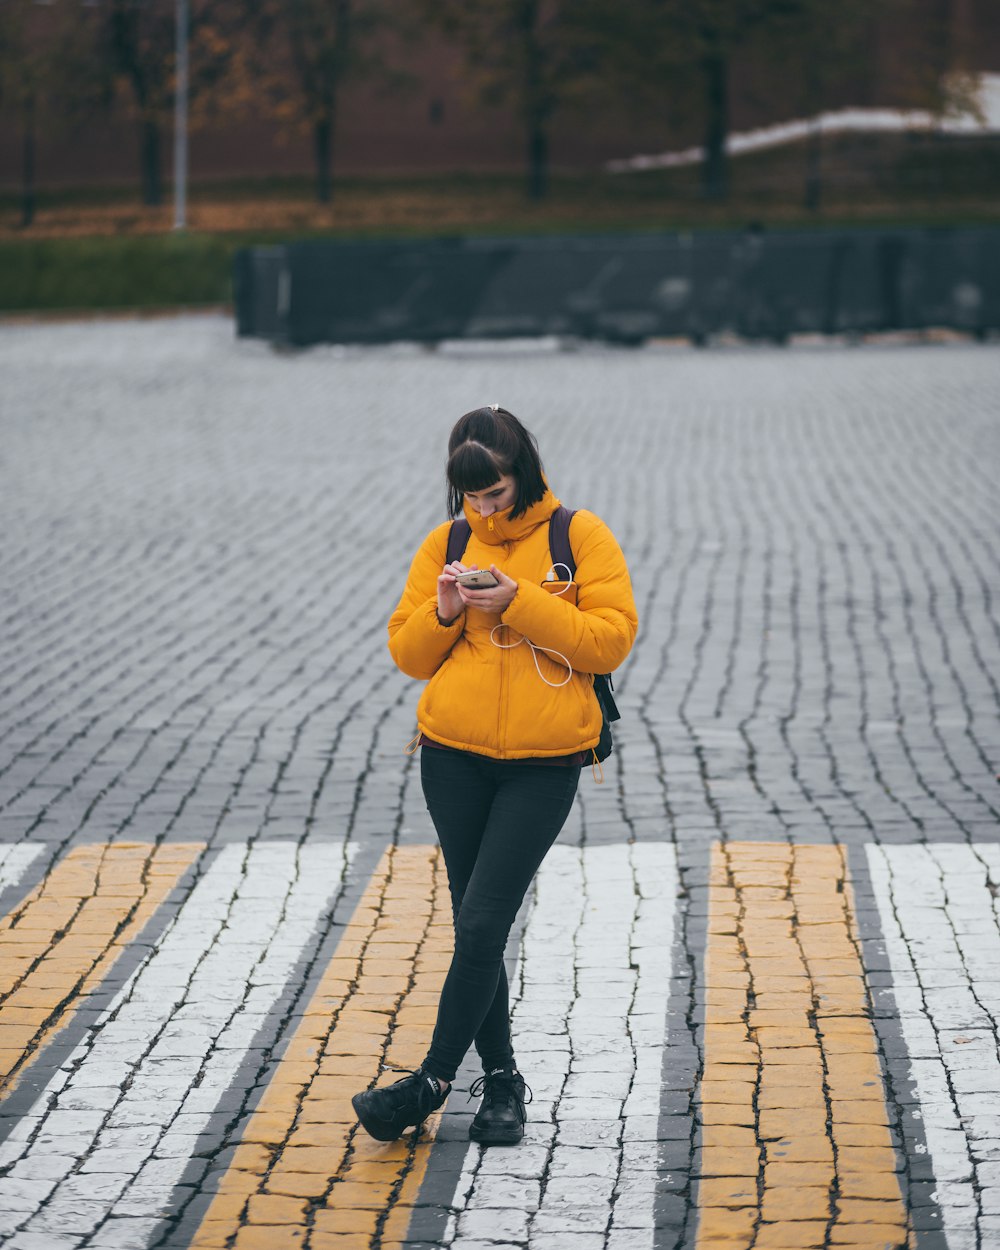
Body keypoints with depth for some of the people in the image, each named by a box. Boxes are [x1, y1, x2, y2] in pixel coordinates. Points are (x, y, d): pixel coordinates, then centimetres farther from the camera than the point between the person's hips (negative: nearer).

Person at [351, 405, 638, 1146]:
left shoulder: (581, 537, -2)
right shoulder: (447, 545, 7)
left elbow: (612, 639, -10)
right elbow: (408, 654, 9)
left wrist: (521, 602, -18)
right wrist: (443, 613, -11)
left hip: (544, 764, -4)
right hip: (454, 758, 4)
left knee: (483, 924, -10)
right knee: (476, 930, 8)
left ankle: (433, 1082, -3)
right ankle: (502, 1081, 19)